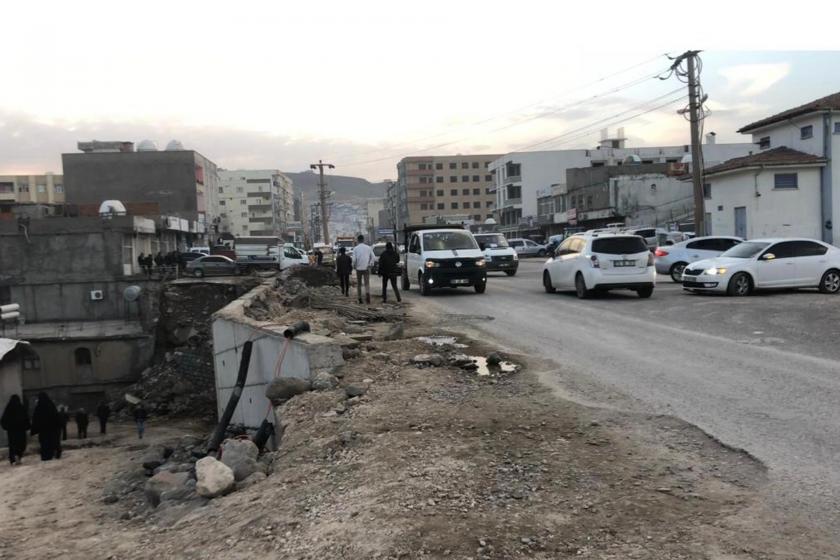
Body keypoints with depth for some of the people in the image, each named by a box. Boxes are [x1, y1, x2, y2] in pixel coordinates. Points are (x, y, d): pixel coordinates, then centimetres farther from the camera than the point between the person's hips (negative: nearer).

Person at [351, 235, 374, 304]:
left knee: (359, 284, 11)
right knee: (367, 283, 1)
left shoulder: (355, 248, -3)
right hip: (366, 268, 1)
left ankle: (360, 298, 11)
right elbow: (372, 257, -3)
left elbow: (354, 259, -8)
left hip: (359, 268, -1)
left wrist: (354, 266, 7)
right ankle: (367, 293, -25)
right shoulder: (368, 247, 2)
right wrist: (370, 264, 3)